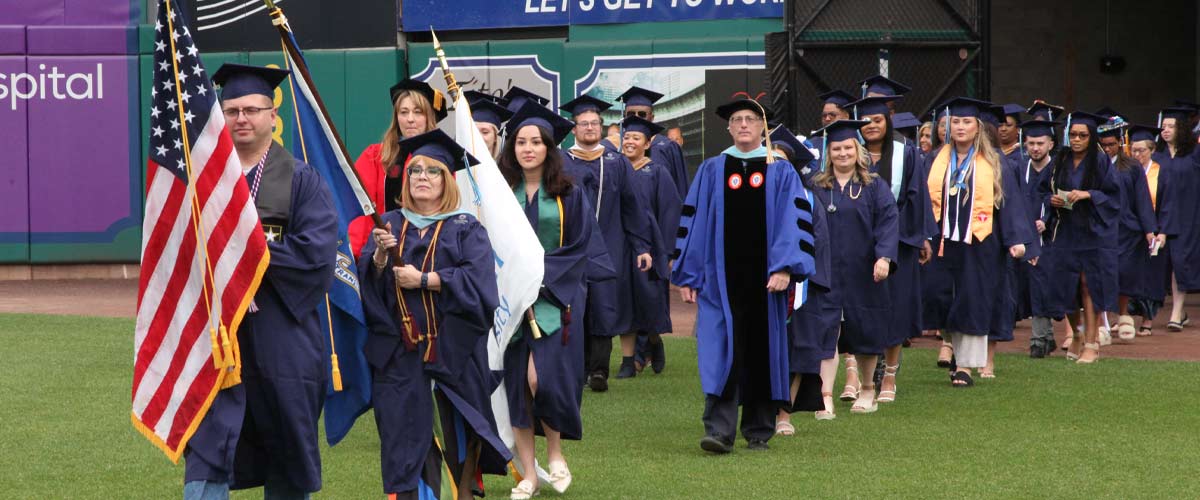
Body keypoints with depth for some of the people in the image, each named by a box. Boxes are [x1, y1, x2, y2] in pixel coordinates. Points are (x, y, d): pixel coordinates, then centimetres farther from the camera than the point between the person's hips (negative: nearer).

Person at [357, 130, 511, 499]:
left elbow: (477, 281, -11)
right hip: (400, 354, 2)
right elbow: (366, 281, 2)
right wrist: (380, 256, -18)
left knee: (456, 433, 2)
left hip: (452, 353, -2)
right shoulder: (389, 225, 12)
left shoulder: (466, 229, 4)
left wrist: (423, 280, -14)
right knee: (408, 437, -1)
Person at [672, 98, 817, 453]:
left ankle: (758, 431, 17)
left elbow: (795, 221, -1)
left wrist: (785, 268, -14)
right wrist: (687, 275, 4)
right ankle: (719, 431, -14)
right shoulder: (712, 171, 9)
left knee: (762, 353, 6)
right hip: (722, 278, 0)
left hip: (763, 279, 0)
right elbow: (692, 221, 9)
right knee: (721, 353, -10)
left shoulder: (781, 173, 7)